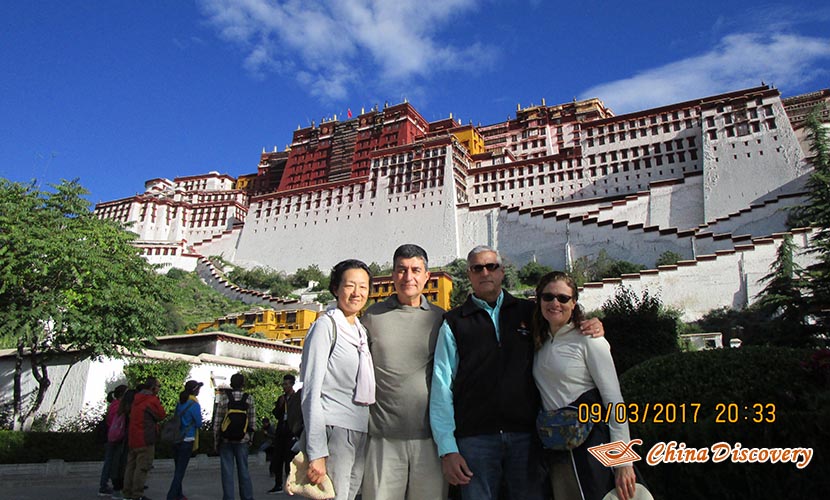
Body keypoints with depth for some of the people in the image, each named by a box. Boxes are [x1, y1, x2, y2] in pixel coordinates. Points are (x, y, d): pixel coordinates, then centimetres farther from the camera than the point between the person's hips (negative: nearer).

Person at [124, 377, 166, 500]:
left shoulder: (136, 398, 12)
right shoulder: (152, 400, -14)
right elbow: (161, 415, -7)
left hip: (132, 438, 9)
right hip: (145, 439, -9)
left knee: (131, 466, 13)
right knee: (142, 467, -4)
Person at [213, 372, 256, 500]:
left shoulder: (223, 397, -4)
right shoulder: (249, 398, -1)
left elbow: (217, 421, -3)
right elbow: (252, 421, 1)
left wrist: (216, 441, 6)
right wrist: (250, 438, 11)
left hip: (226, 440, -1)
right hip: (242, 440, 1)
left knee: (227, 471, 5)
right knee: (244, 470, 10)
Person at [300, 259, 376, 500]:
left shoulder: (361, 332, 17)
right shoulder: (326, 325, -4)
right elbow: (311, 391, -10)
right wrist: (316, 452, -16)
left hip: (360, 433, 7)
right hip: (333, 432, -7)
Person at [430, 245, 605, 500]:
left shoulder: (529, 312, 8)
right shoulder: (454, 323, 4)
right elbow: (442, 387, 1)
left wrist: (592, 329, -2)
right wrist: (447, 449, -5)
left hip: (526, 435, 2)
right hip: (475, 438, -1)